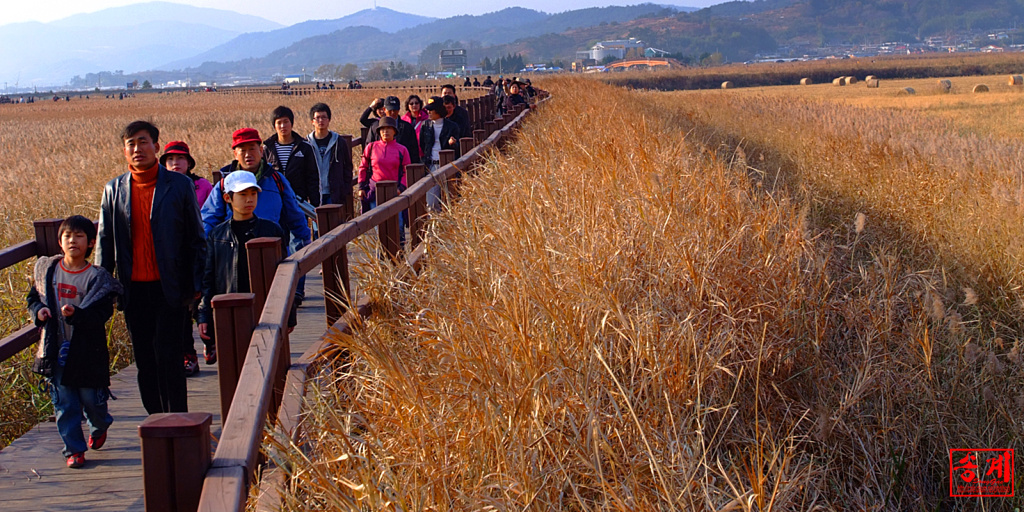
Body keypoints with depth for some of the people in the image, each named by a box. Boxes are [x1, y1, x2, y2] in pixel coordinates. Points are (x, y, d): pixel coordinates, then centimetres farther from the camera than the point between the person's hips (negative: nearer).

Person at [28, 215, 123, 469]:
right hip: (56, 350, 3)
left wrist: (76, 314, -31)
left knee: (92, 398, 7)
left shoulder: (96, 277, -10)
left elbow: (101, 314, -15)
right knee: (64, 403, 5)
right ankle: (74, 449, 17)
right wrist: (39, 310, -6)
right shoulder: (46, 269, 2)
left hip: (86, 351, -3)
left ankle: (99, 427, 40)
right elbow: (34, 296, 15)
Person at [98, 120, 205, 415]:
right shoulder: (114, 190, 7)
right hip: (133, 289, 3)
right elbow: (105, 243, 11)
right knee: (144, 359, 8)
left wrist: (195, 284, -4)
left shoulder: (180, 185, 0)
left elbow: (197, 238, 2)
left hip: (169, 288, -3)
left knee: (167, 354, -8)